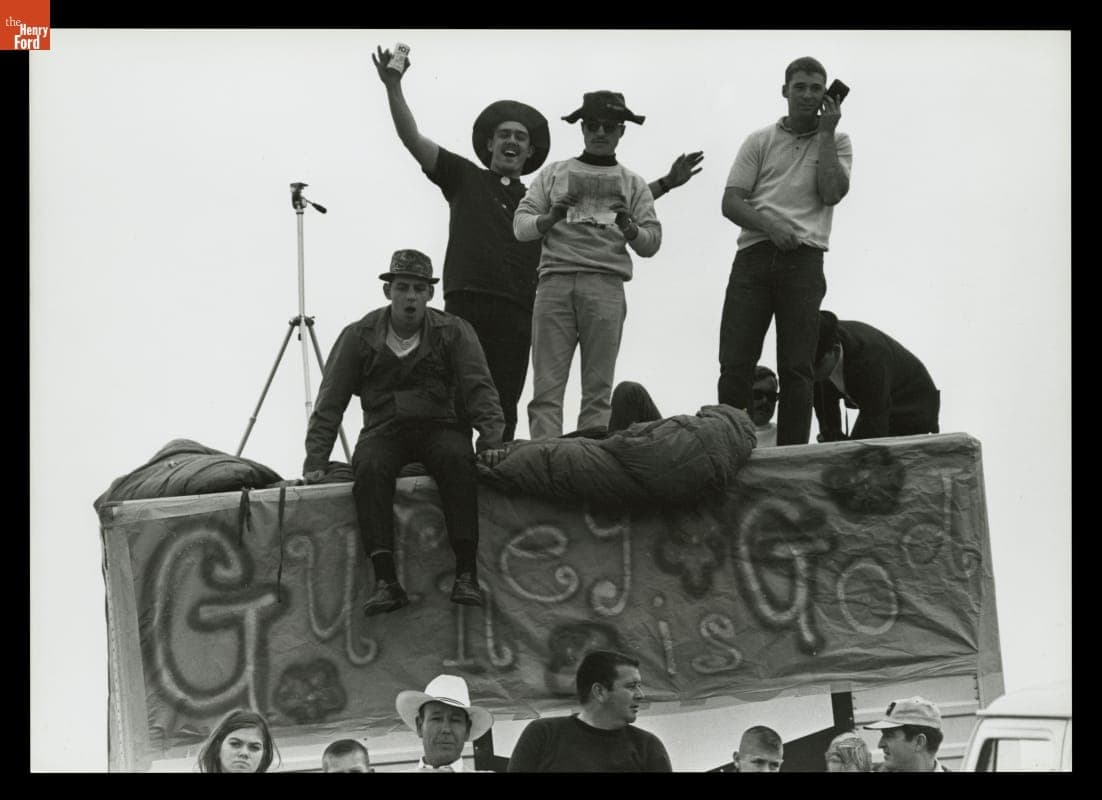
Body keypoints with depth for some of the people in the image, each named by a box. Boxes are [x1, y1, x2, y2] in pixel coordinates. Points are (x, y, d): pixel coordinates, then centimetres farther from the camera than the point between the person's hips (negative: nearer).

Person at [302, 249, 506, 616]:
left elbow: (479, 389, -1)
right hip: (383, 430, 0)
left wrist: (491, 438, -18)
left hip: (436, 427, 0)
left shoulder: (453, 331, 5)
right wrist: (315, 461, -5)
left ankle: (466, 573, -36)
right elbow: (330, 403, 4)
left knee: (457, 459, -35)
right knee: (369, 468, -35)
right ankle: (385, 579, -39)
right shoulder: (359, 336, 5)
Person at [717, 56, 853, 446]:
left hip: (803, 260, -1)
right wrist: (770, 227, -12)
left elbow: (832, 193, -4)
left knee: (796, 369, -3)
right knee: (735, 364, -6)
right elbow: (731, 202, 6)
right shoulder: (760, 141, 15)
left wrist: (825, 132, 1)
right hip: (754, 256, 1)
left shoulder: (837, 143, 15)